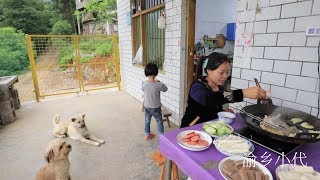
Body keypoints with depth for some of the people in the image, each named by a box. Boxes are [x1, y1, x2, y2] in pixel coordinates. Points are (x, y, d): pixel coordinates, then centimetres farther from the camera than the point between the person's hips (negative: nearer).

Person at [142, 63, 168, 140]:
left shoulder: (144, 83, -14)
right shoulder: (158, 84, -24)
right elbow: (165, 89, -5)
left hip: (146, 106, 4)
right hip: (156, 107, -3)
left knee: (147, 121, 21)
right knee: (159, 121, 15)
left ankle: (147, 135, 37)